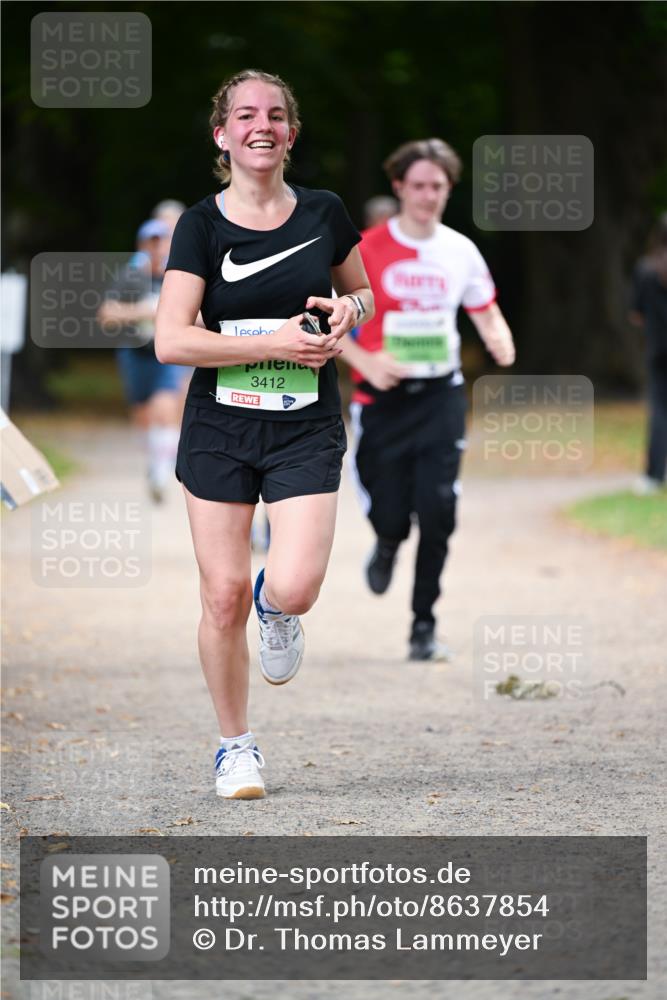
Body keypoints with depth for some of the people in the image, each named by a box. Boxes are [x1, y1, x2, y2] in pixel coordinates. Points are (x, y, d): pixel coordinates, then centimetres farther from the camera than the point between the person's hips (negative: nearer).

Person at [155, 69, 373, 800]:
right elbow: (171, 340, -11)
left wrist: (347, 312, -4)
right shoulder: (201, 225, -3)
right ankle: (236, 746, 18)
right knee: (224, 597, -1)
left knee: (293, 589, -18)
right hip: (219, 430, 0)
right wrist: (274, 343, -16)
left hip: (306, 430, 0)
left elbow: (361, 293, 20)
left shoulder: (323, 214, 3)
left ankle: (275, 610, 21)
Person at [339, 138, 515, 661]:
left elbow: (487, 313, 16)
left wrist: (500, 340, -8)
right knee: (389, 514, -4)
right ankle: (388, 545, 36)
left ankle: (424, 627, 3)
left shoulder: (461, 251, 5)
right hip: (383, 396, -2)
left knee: (438, 513, -8)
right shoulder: (367, 250, -5)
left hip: (441, 396, 2)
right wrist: (366, 361, -17)